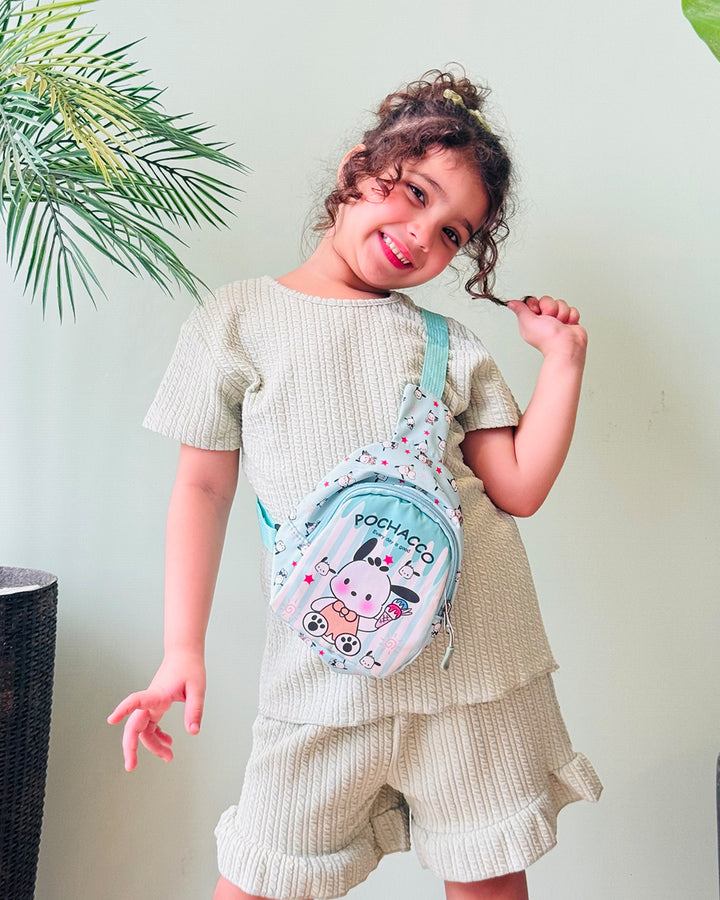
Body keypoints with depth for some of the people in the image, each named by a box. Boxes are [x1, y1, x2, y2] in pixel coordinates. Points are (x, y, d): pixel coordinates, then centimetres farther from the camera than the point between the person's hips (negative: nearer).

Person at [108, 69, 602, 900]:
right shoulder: (236, 320, 4)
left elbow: (520, 488, 4)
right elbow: (203, 489, 3)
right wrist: (183, 650, -2)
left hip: (475, 655, 2)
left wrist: (563, 360, 2)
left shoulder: (452, 346, 9)